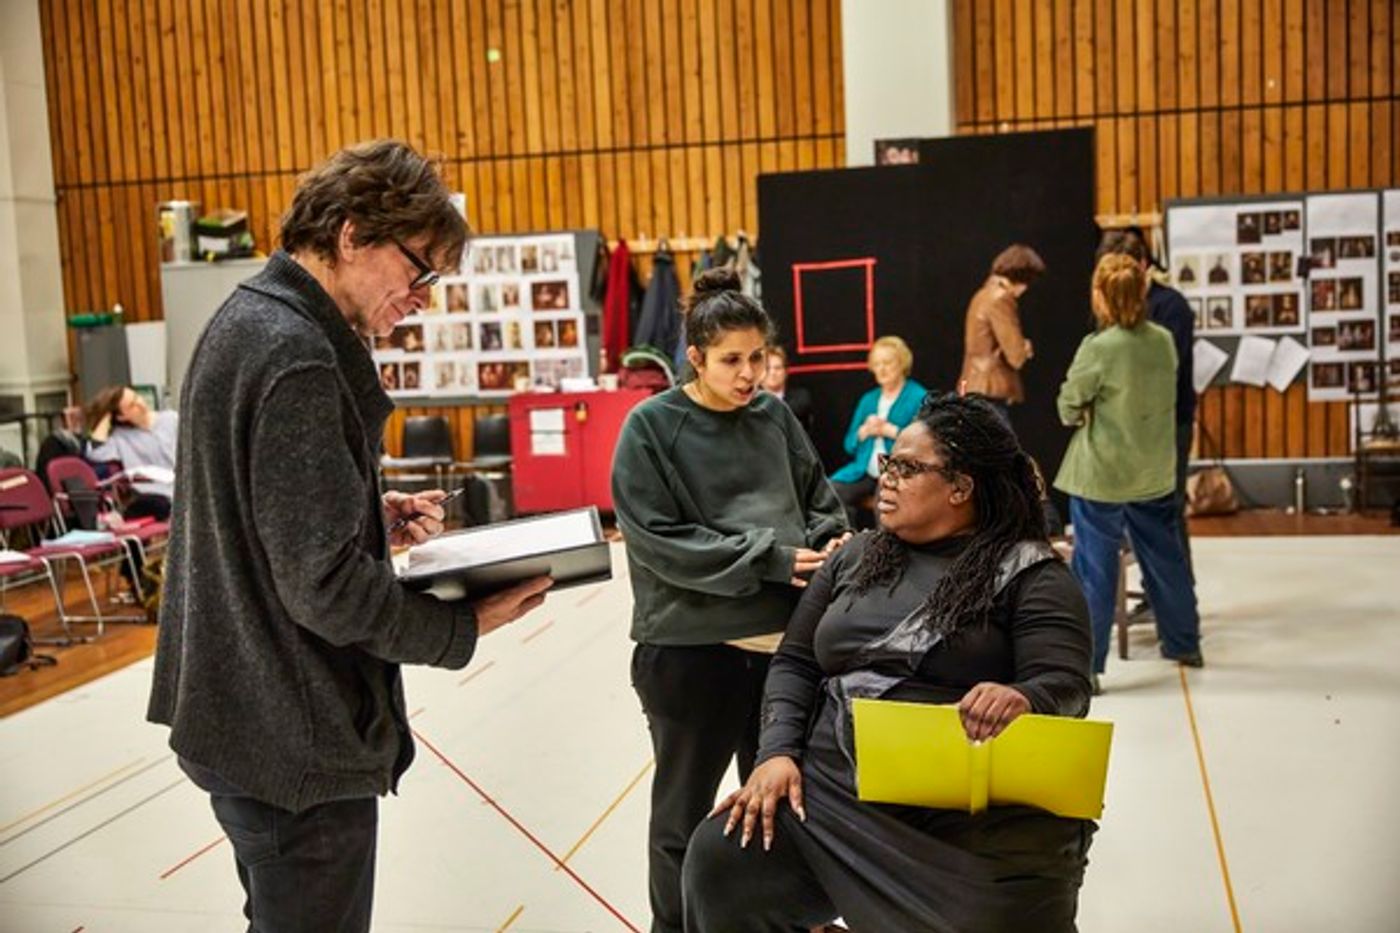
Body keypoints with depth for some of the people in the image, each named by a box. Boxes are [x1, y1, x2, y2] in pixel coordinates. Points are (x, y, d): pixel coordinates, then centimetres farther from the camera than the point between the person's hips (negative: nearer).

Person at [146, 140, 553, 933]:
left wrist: (372, 515, 4)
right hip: (294, 738, -10)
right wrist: (464, 627, -13)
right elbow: (326, 587, -25)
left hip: (243, 711, 10)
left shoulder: (250, 320, 8)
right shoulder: (297, 359, -24)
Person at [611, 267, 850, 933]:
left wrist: (832, 543, -10)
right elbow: (658, 539, -14)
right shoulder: (652, 426, -8)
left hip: (783, 639, 4)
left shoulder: (776, 417, 5)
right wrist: (770, 559, -18)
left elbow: (819, 501, 13)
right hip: (689, 646, -4)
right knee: (686, 809, 13)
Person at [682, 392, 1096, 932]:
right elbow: (795, 664, 14)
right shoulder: (856, 557, 16)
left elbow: (1066, 688, -9)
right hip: (834, 790, 3)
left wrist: (1020, 700, -32)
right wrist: (779, 753, -3)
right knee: (720, 860, -16)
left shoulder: (1030, 574, 2)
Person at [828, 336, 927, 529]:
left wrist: (890, 430, -9)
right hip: (864, 471, 5)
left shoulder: (919, 398, 4)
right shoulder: (868, 399, 23)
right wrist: (865, 431, 1)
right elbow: (849, 445, 21)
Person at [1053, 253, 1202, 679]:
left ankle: (1085, 663, 5)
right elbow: (1165, 398, 11)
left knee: (1094, 567, 1)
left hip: (1102, 474, -6)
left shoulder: (1098, 348, -19)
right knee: (1164, 556, 20)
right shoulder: (1164, 341, -1)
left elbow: (1069, 407, -10)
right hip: (1155, 470, 6)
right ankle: (1184, 642, 35)